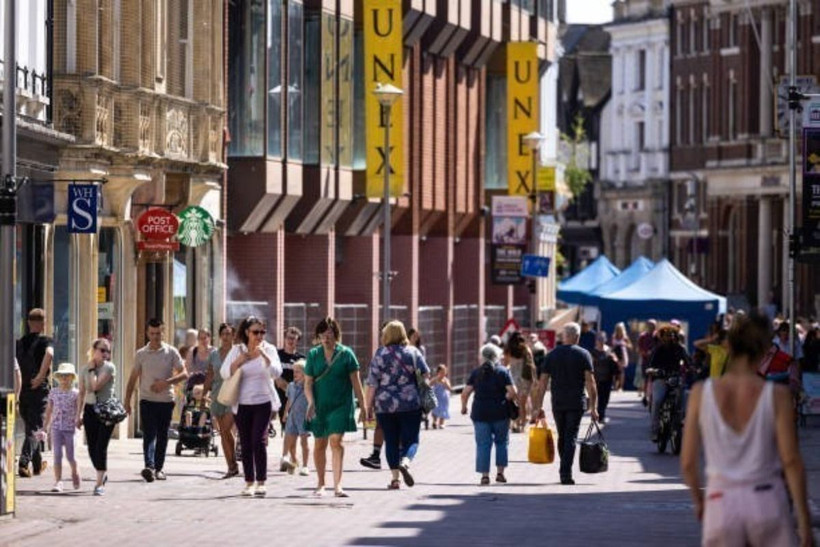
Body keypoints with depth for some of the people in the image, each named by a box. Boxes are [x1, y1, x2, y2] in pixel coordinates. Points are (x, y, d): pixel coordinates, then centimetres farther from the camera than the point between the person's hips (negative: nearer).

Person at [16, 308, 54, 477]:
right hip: (39, 390, -5)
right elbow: (49, 354, -28)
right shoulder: (45, 341, -7)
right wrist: (41, 376, -23)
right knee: (34, 429, -3)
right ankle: (24, 463, -20)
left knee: (31, 427, 19)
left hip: (22, 391, 5)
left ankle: (37, 464, 29)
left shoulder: (19, 343, 9)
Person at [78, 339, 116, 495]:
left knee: (101, 446, -10)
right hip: (90, 409, 4)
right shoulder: (84, 369, 6)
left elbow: (96, 386, -19)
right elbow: (82, 393, 11)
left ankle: (100, 484, -8)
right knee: (92, 447, 6)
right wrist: (79, 414, 9)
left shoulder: (109, 368, -7)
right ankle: (103, 474, 30)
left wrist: (92, 370, -9)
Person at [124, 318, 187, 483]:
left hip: (166, 400, 1)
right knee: (149, 434, -13)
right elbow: (133, 378, 11)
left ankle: (159, 468, 18)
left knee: (162, 436, 7)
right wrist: (127, 400, 6)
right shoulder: (141, 354, 6)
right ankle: (149, 467, -27)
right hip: (147, 400, -1)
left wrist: (166, 382, -17)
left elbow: (184, 374, -2)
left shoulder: (171, 352, 3)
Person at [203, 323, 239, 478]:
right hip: (217, 395, 5)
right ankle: (231, 467, 11)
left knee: (226, 430, -16)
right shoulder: (214, 354, 11)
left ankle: (233, 464, -4)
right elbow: (210, 376, 15)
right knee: (222, 432, 5)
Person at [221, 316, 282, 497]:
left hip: (263, 402, -2)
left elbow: (277, 372, -13)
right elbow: (224, 373, -3)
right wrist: (239, 361, -19)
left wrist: (264, 355, -25)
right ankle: (249, 482, 10)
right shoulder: (237, 350, 3)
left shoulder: (269, 349, 1)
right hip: (242, 404, 2)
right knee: (246, 444, 3)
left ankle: (261, 482, -12)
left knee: (259, 440, -13)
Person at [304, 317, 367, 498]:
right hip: (320, 406, 3)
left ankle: (337, 485, -18)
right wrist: (311, 402, -12)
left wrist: (362, 404, 1)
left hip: (341, 405, -3)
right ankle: (320, 484, 25)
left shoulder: (346, 354, -1)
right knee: (319, 444, 10)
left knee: (336, 441, -16)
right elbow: (308, 382, 3)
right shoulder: (313, 354, 3)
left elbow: (355, 381, 2)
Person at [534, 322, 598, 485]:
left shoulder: (552, 355, 6)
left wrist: (539, 406, 7)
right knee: (571, 438, -3)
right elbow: (590, 381, -8)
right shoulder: (583, 354, -2)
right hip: (576, 403, -3)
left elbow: (543, 381, 4)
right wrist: (593, 407, -6)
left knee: (562, 437, 16)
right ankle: (566, 473, -13)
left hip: (557, 403, 3)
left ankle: (565, 472, 22)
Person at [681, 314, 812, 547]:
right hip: (766, 500, -1)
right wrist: (804, 519, -2)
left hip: (721, 501, 1)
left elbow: (687, 462, 1)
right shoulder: (776, 395, -6)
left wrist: (698, 499, 19)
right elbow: (791, 461, -8)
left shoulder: (701, 393, -2)